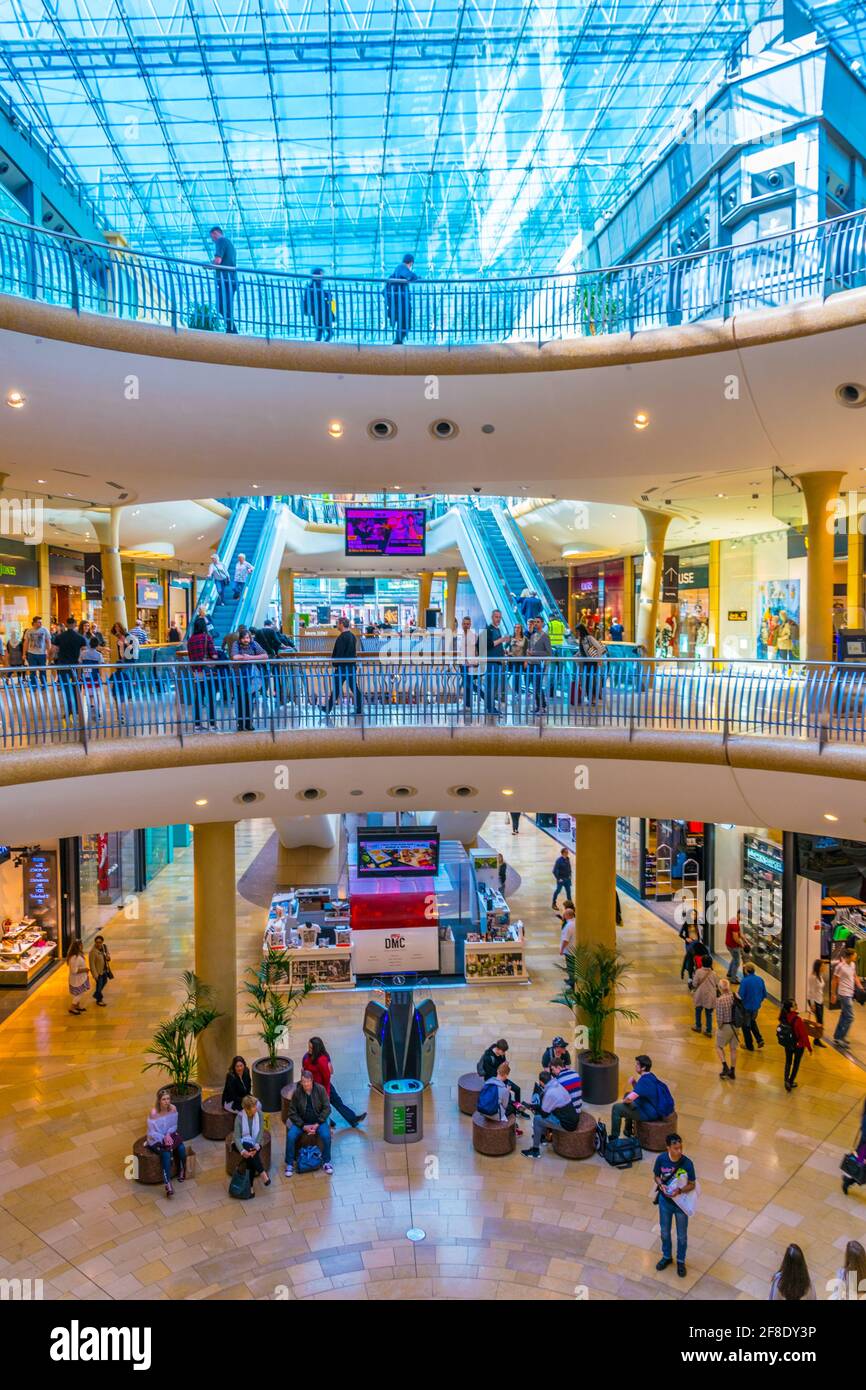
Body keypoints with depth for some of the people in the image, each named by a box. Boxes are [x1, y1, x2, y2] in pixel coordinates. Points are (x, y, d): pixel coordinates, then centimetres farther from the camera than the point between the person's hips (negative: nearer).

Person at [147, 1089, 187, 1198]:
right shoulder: (153, 1113, -23)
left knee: (181, 1148, -22)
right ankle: (168, 1184, -31)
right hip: (156, 1139, -4)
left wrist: (168, 1134, -17)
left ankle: (181, 1172, 3)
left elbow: (174, 1126, 2)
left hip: (169, 1135, 4)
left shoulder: (173, 1109, -10)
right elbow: (151, 1133, -17)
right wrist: (163, 1138, -28)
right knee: (166, 1153, -32)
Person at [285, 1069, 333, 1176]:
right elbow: (292, 1113, -5)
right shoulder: (297, 1092, -11)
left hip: (318, 1120, -1)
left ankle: (326, 1162, -4)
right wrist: (303, 1126, -14)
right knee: (290, 1136, -24)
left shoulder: (320, 1089, -12)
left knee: (326, 1136, -27)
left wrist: (317, 1124, -16)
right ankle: (290, 1164, -5)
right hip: (301, 1122, 1)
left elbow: (327, 1108, -9)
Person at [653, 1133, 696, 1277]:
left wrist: (679, 1191, -29)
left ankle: (681, 1261, 41)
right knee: (664, 1231, 21)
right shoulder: (661, 1159, -19)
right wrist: (661, 1185, -23)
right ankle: (666, 1256, 46)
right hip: (665, 1201, 2)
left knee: (682, 1235, 16)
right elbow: (656, 1176, -2)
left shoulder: (687, 1163, -25)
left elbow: (692, 1185, -12)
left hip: (681, 1203, -2)